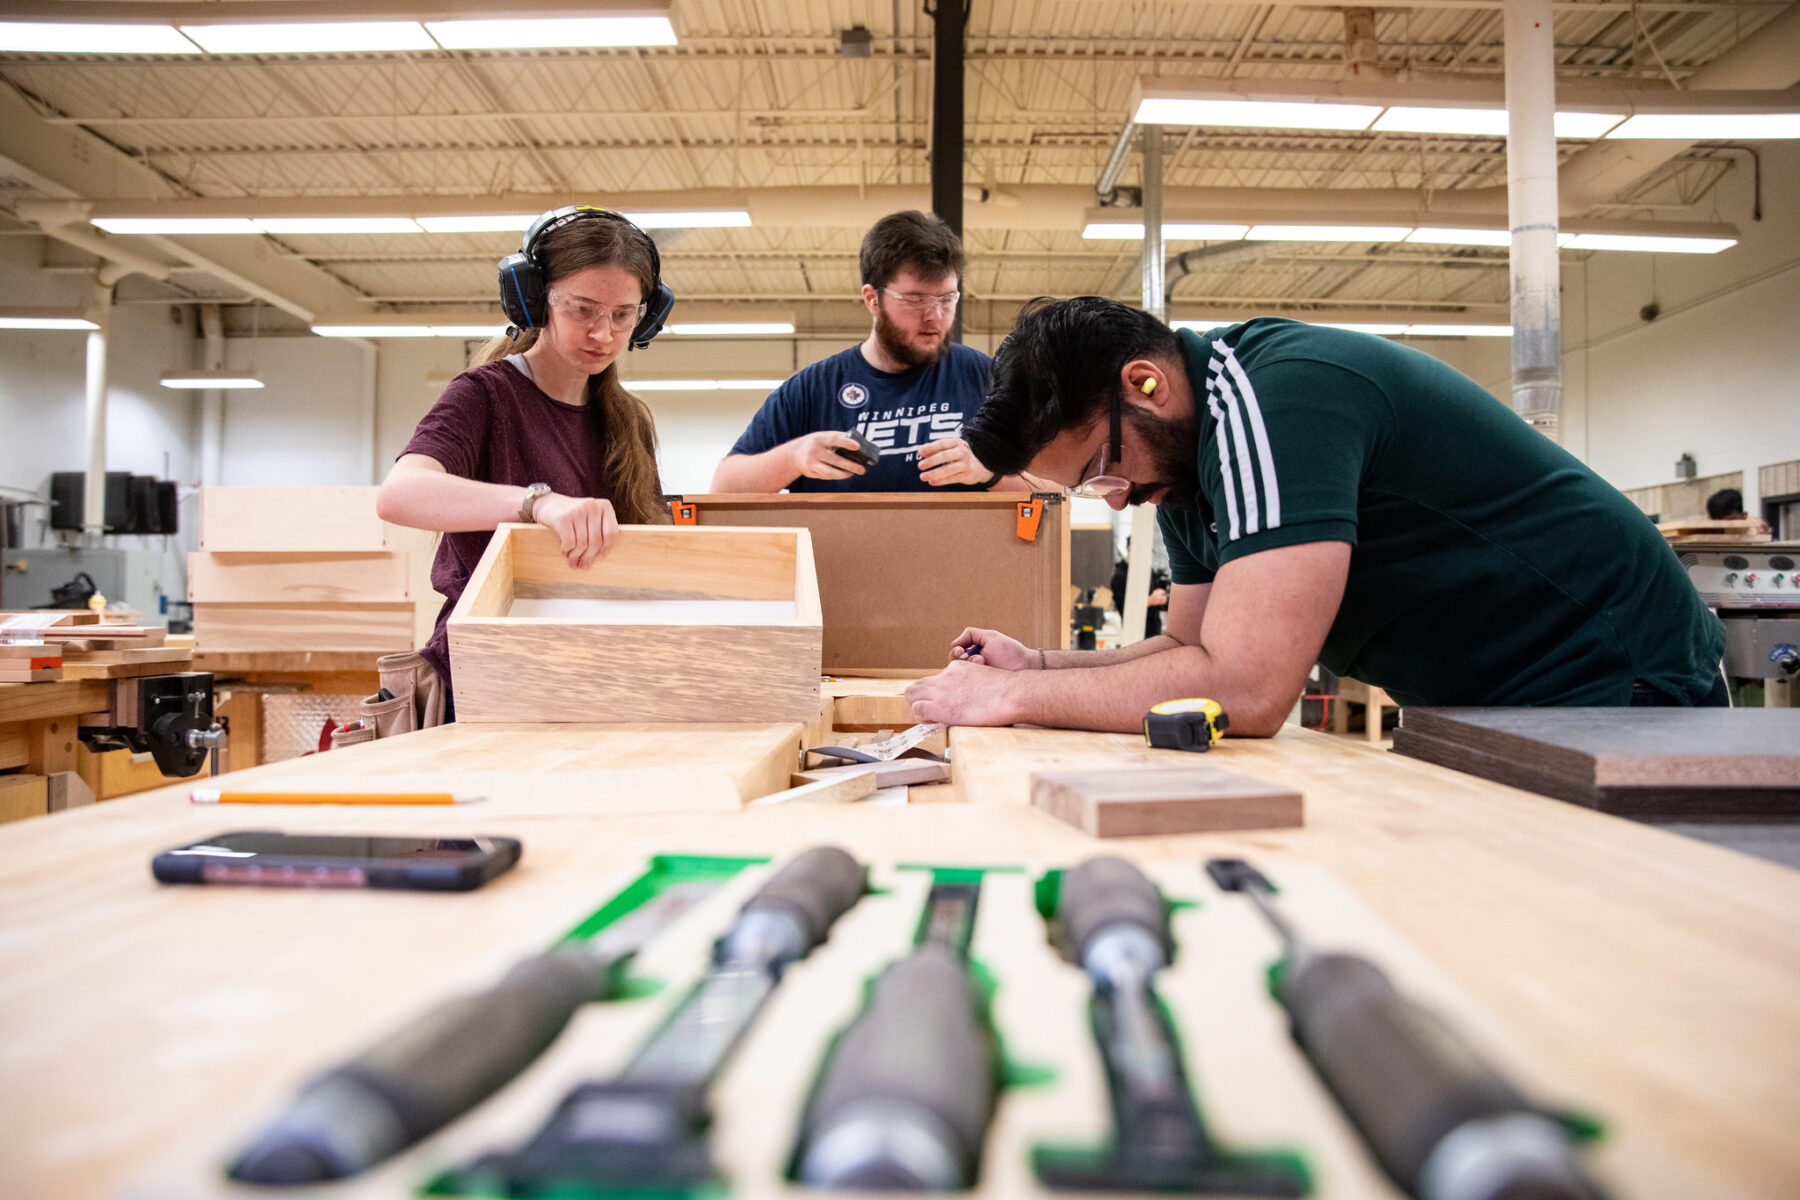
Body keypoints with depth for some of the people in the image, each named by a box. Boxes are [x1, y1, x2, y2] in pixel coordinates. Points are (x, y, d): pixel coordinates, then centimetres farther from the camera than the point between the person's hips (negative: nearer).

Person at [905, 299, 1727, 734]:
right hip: (1482, 708, 8)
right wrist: (1040, 664, -3)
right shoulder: (1184, 457, 2)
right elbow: (1192, 647, 10)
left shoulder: (1278, 395, -29)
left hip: (1614, 689, -8)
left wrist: (1016, 697, -24)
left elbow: (1242, 691, -34)